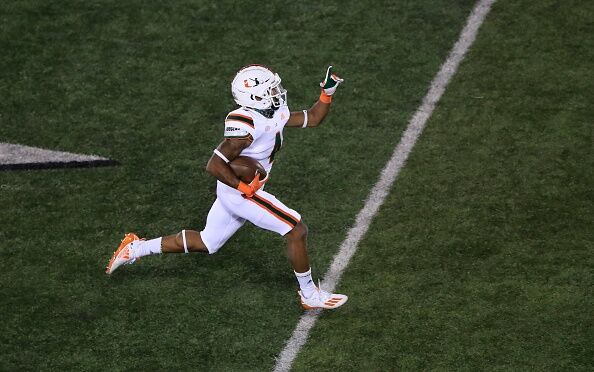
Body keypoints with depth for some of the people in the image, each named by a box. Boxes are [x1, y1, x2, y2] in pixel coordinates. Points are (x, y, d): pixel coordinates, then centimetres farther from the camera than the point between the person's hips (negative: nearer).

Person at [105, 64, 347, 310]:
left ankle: (136, 248, 27)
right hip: (239, 192, -10)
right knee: (297, 231, -6)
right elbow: (214, 166, -27)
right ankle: (309, 295, 8)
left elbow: (312, 119, 15)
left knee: (206, 243, 21)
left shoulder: (276, 113, 2)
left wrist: (327, 93, 1)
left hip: (237, 189, 10)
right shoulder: (246, 125, -26)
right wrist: (246, 188, -23)